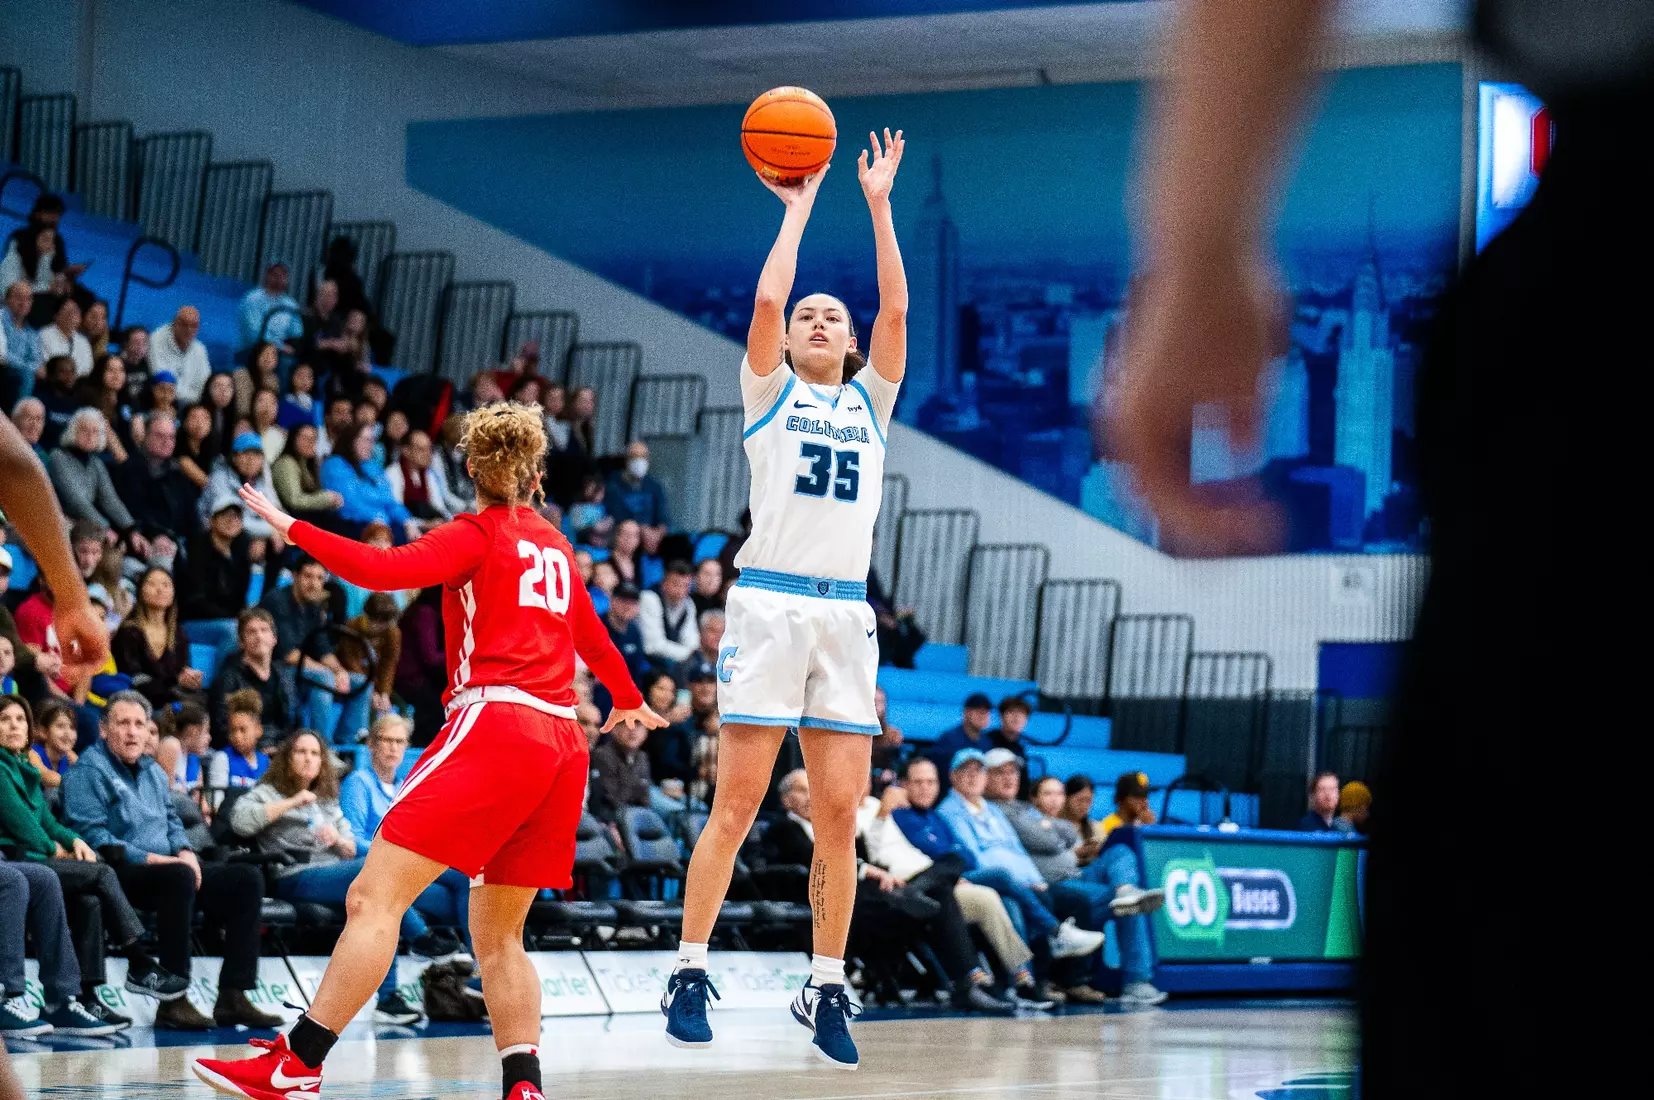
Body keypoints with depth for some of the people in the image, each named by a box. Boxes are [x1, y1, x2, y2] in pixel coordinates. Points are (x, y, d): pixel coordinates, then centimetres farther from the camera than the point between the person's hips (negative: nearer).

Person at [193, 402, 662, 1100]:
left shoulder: (478, 536, 3)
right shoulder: (553, 545, 21)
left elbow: (380, 570, -13)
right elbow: (592, 634, 38)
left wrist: (291, 528, -4)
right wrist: (628, 701, 55)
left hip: (495, 722, -7)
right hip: (561, 739, 7)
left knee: (374, 895, -12)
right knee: (498, 935, 14)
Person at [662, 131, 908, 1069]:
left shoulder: (870, 401, 17)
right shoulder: (770, 392, 10)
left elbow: (897, 309, 5)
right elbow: (767, 299, -4)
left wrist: (879, 203, 5)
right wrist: (799, 208, 5)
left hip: (848, 615, 3)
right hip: (771, 604, -3)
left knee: (840, 814, 1)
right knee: (737, 805, -6)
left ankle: (828, 990, 5)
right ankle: (690, 973, -2)